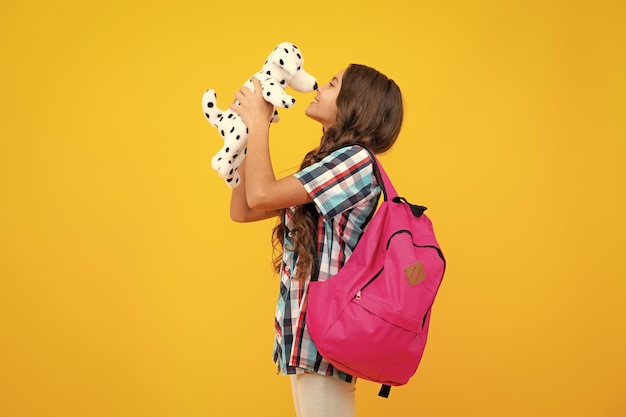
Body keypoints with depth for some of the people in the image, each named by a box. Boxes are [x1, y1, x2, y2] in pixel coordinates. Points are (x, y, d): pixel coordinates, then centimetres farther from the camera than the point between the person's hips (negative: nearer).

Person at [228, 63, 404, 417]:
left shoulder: (356, 160, -14)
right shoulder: (324, 167, 15)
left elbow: (261, 195, -20)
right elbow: (242, 210, 13)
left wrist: (259, 123, -7)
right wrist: (249, 131, 10)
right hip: (306, 326, 9)